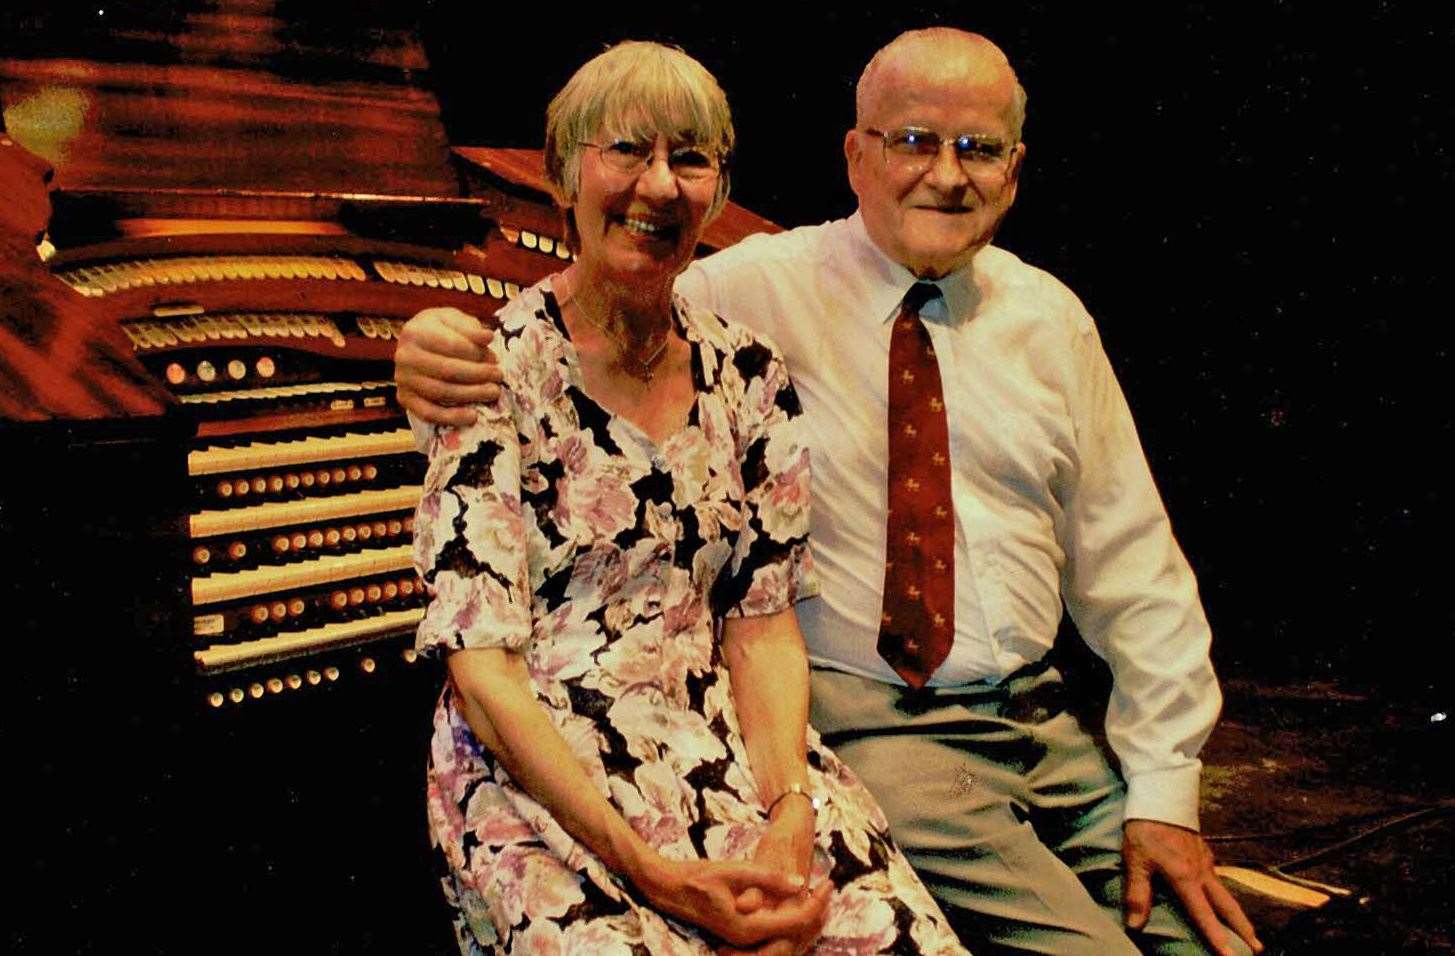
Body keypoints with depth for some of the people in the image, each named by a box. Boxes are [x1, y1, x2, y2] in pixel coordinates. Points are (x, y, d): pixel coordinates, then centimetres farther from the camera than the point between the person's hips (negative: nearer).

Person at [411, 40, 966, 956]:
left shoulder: (749, 374, 6)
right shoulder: (497, 372, -7)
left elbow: (763, 623, 6)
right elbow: (482, 667, -11)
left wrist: (791, 817, -11)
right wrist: (653, 872, -19)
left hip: (724, 738, 4)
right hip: (534, 767, -4)